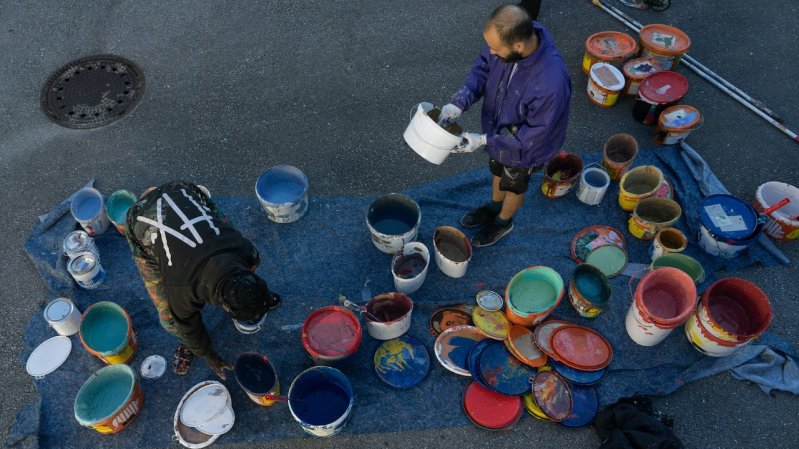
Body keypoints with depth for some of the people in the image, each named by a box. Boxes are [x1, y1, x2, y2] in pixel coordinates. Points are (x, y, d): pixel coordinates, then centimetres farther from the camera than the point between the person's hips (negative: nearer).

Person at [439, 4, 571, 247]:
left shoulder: (551, 83, -44)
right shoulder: (507, 38, -27)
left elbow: (535, 134, -31)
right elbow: (482, 67, -10)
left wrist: (484, 141, -31)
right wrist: (460, 102, -25)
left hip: (523, 147, -5)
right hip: (498, 131, 6)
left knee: (514, 186, 26)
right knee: (498, 171, 33)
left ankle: (503, 222, 57)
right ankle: (493, 207, 64)